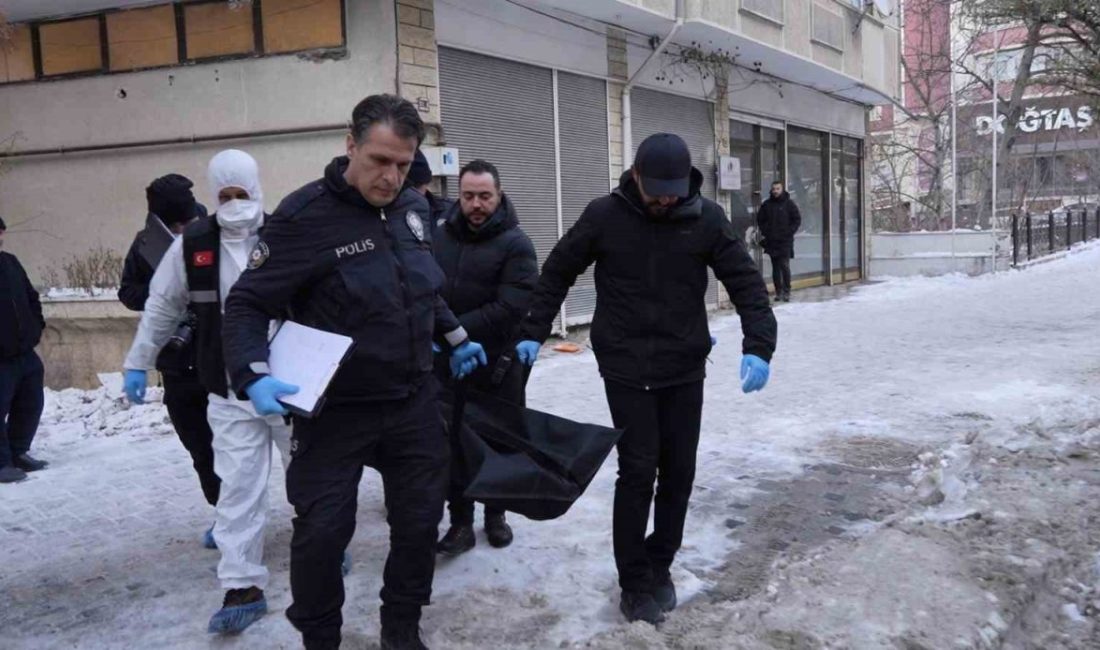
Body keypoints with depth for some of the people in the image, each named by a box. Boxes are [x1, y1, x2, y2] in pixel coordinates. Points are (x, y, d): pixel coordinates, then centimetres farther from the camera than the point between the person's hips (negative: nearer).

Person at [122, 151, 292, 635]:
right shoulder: (192, 245, -1)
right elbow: (162, 308, 11)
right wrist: (138, 363, 13)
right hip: (230, 394, 2)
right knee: (237, 486, 0)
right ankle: (243, 587, 7)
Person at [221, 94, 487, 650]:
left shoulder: (413, 207, 2)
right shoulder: (305, 215, -17)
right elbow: (247, 304, -14)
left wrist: (455, 338, 21)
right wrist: (254, 377, -27)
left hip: (414, 402, 6)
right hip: (334, 410, -5)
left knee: (419, 522, 14)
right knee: (321, 533, 2)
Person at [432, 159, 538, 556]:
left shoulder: (515, 244, -11)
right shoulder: (441, 235, 3)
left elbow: (510, 308, -21)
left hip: (499, 363, -3)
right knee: (453, 443, 5)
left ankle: (495, 515, 29)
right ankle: (461, 521, 15)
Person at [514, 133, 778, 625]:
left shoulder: (706, 219, -5)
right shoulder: (604, 216, -7)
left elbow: (746, 283, -4)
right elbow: (557, 272, 5)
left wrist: (758, 347, -17)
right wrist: (533, 333, 2)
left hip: (685, 369, 2)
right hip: (625, 369, -2)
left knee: (679, 471, 8)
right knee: (638, 471, -4)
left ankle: (660, 565, 27)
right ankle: (634, 582, 11)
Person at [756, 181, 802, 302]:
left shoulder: (789, 203, 0)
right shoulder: (766, 204, 7)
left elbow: (797, 219, 2)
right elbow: (760, 219, 17)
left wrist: (790, 232, -6)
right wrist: (765, 231, 5)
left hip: (785, 241, -3)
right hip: (771, 241, 3)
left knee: (785, 266, -9)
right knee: (775, 267, 6)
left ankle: (786, 292, -3)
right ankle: (778, 292, 11)